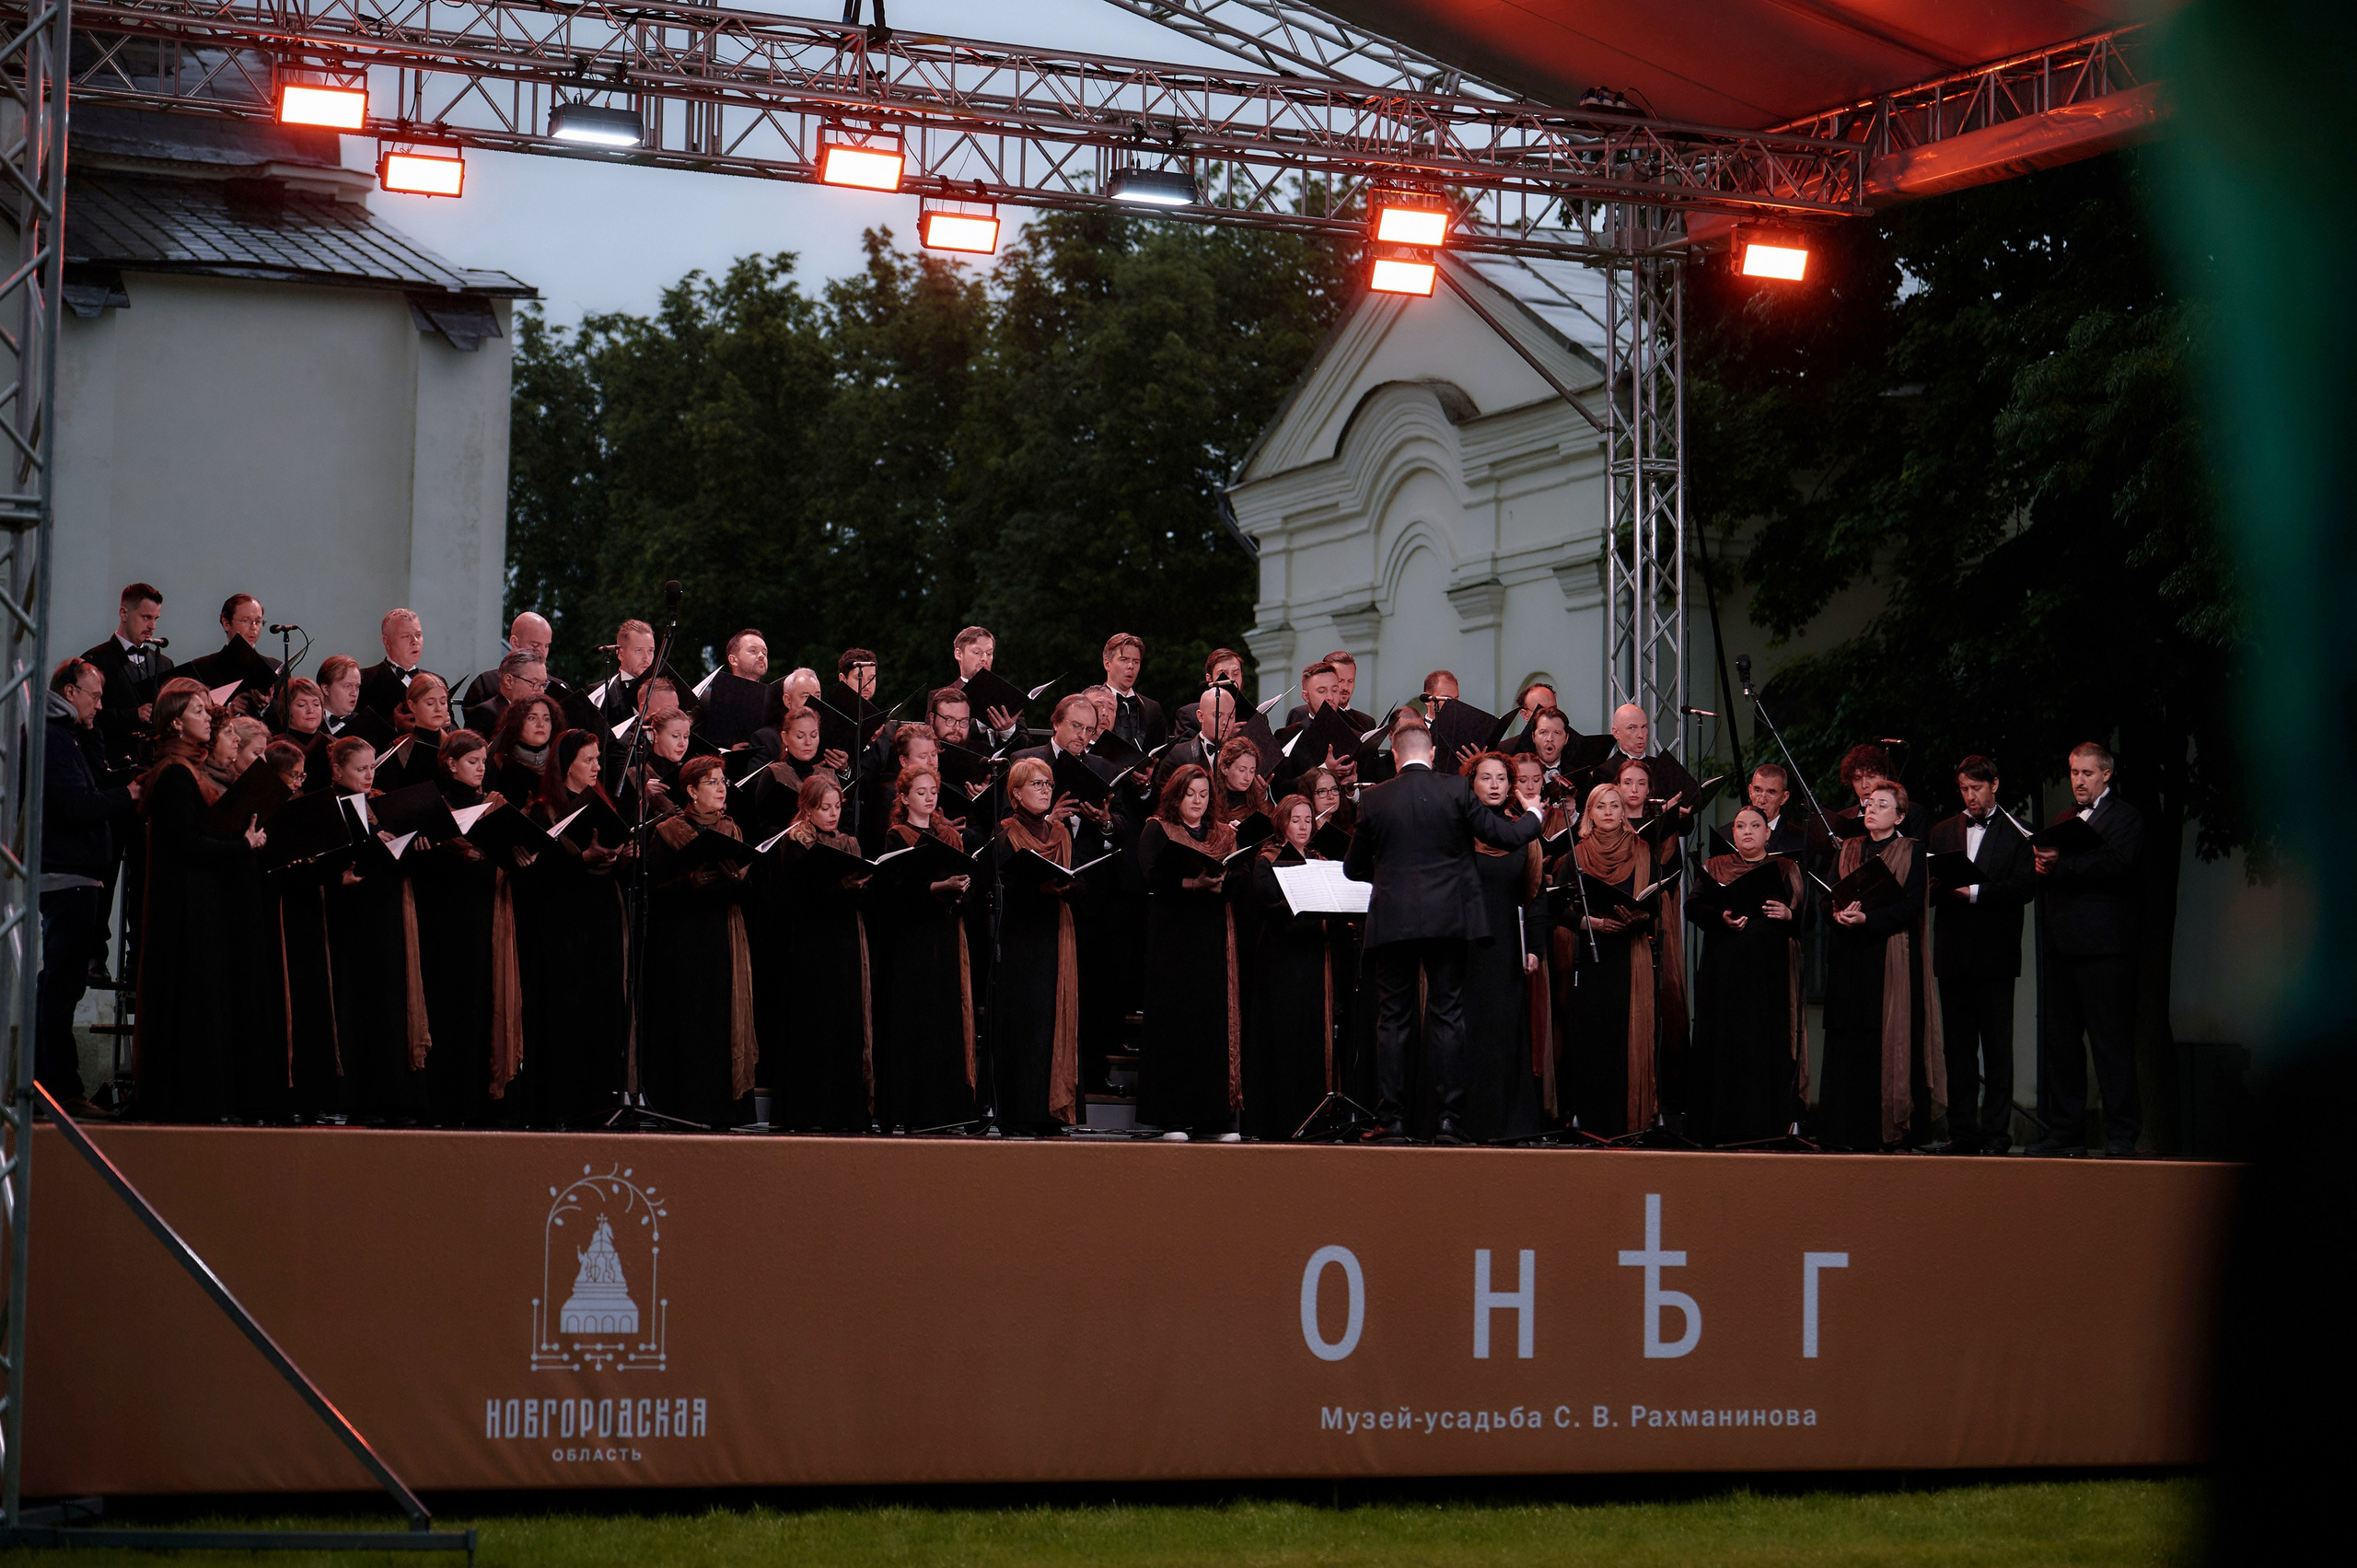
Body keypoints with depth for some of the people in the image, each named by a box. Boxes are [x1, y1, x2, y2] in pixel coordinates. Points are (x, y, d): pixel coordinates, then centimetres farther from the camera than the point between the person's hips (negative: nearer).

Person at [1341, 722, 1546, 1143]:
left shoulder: (1374, 800, 0)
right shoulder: (1455, 790, -3)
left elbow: (1354, 868, 9)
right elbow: (1506, 836, 0)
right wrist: (1533, 816, 21)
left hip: (1392, 920, 0)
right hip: (1447, 919, 0)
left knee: (1393, 1019, 7)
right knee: (1447, 1017, 4)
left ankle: (1391, 1118, 4)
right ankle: (1449, 1119, 0)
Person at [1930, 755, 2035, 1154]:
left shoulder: (2014, 833, 3)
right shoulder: (1942, 832, 16)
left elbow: (2025, 886, -8)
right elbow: (1928, 889, 11)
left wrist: (1976, 892, -16)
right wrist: (1940, 884, -12)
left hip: (1995, 955, -4)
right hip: (1953, 953, 4)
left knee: (1997, 1049, -3)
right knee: (1957, 1048, 5)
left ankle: (1996, 1133, -1)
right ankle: (1963, 1133, 8)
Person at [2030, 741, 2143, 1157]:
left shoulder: (2124, 818, -1)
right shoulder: (2063, 818, 21)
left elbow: (2115, 864, -19)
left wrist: (2061, 862, -25)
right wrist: (2043, 869, -4)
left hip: (2104, 947, -7)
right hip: (2062, 947, 7)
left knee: (2112, 1042, -5)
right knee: (2058, 1041, 8)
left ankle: (2121, 1135, -2)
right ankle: (2065, 1132, 14)